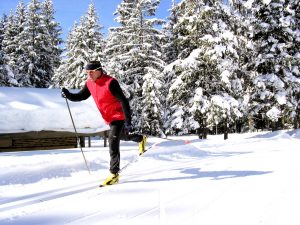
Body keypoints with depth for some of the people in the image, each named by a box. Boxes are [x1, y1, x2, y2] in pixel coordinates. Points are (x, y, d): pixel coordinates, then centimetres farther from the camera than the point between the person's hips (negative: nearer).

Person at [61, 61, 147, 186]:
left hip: (118, 116, -8)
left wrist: (128, 122, -29)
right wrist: (68, 95, -12)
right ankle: (140, 139, 57)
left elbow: (123, 101, -25)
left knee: (113, 141, -16)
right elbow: (81, 96, 10)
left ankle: (114, 174, -11)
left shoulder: (110, 82, -25)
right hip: (109, 118, 8)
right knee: (122, 135, 28)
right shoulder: (90, 83, -2)